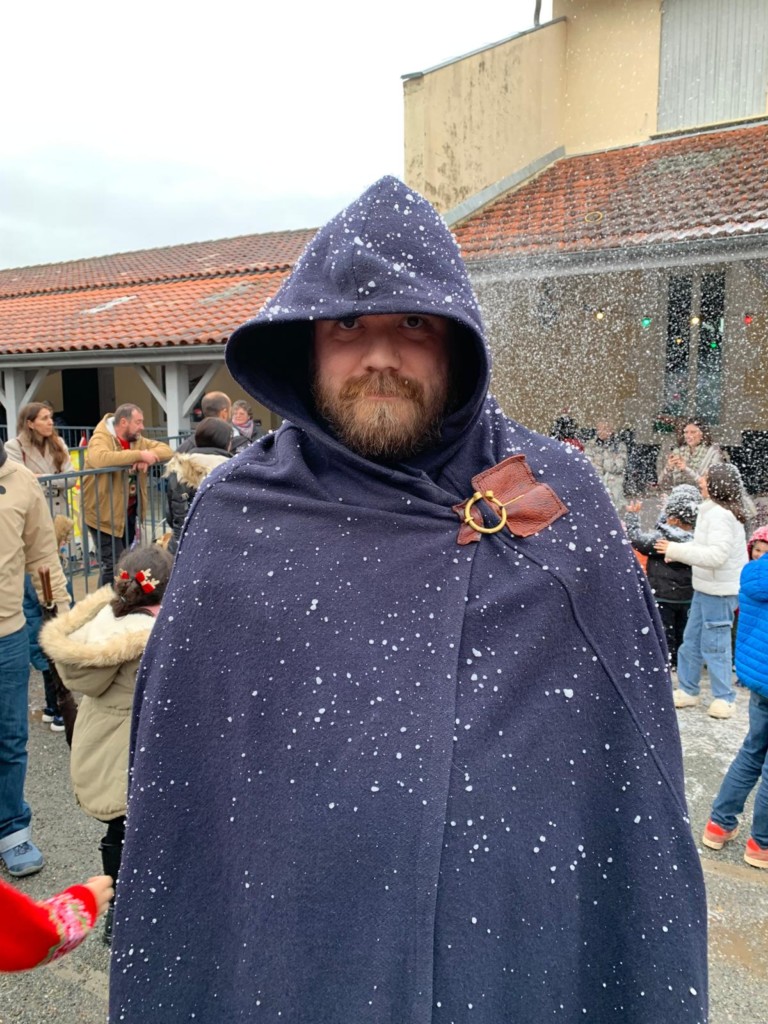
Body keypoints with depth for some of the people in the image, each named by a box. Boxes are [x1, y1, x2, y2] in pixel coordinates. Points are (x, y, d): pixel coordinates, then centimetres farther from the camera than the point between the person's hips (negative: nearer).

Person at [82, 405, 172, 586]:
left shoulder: (137, 440, 7)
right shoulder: (101, 439, -15)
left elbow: (166, 450, 2)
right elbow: (100, 459, -37)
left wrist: (147, 458, -19)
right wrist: (139, 455, -33)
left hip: (129, 513, 7)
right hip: (105, 514, -7)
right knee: (113, 565, -8)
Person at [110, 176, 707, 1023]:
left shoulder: (562, 497, -7)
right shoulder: (237, 515, -7)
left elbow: (634, 757, -2)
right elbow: (172, 772, 0)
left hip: (522, 943, 1)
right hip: (289, 937, 1)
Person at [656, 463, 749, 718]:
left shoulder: (720, 515, -20)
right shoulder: (714, 512, 12)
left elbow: (716, 554, -28)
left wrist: (676, 550, -25)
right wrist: (677, 551, 7)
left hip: (718, 591, -10)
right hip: (706, 589, 10)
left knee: (714, 644, 1)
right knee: (691, 640, 14)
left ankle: (724, 698, 15)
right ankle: (688, 690, 25)